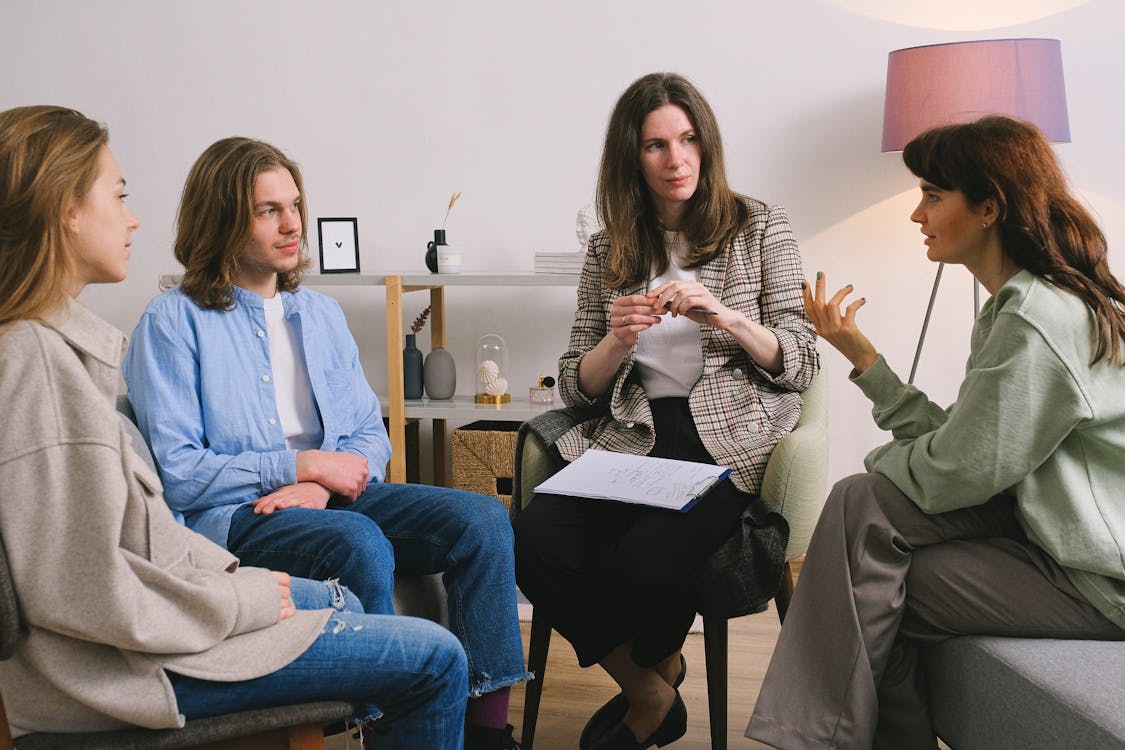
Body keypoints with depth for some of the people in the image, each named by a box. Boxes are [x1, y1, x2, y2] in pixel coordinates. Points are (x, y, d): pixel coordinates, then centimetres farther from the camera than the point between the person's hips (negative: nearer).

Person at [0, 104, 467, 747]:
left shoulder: (56, 340, 8)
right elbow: (85, 590, -26)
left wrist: (224, 569, 7)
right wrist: (242, 597, -14)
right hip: (124, 668, -11)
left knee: (340, 601, 29)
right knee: (437, 660, -6)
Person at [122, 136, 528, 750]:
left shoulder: (321, 313, 17)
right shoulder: (173, 322, -1)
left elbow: (370, 434, 12)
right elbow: (174, 472, -10)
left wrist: (321, 485, -10)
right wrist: (302, 463, -11)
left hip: (334, 498, 6)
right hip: (230, 517, -5)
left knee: (482, 517, -18)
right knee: (360, 543, -35)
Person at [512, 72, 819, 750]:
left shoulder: (760, 228, 6)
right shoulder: (610, 249, 13)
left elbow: (803, 364, 2)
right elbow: (576, 386, 12)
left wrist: (727, 318, -15)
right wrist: (618, 341, -9)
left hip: (726, 440, -3)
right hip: (631, 440, 3)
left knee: (646, 557, -31)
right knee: (535, 540, -26)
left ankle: (655, 668, 9)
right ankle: (651, 694, 0)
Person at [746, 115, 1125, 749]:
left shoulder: (1041, 318, -22)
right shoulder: (1018, 304, 10)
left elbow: (951, 475, -20)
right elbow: (955, 444, 4)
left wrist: (882, 462, 1)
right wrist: (861, 353, 5)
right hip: (1045, 523, 9)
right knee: (864, 502, -3)